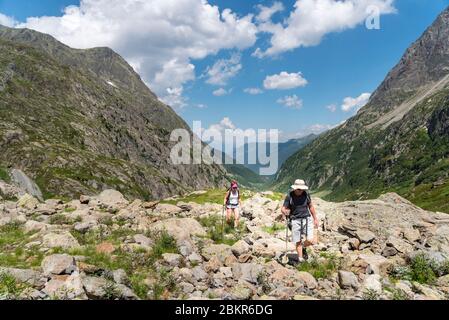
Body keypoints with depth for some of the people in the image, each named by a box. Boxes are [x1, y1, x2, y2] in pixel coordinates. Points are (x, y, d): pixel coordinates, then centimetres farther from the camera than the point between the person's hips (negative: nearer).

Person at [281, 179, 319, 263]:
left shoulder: (306, 194, 0)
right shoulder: (289, 196, -8)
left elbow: (311, 206, 13)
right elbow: (283, 209, -4)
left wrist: (315, 219, 15)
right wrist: (285, 212, -29)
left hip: (307, 219, 2)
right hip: (295, 220, -2)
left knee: (310, 241, -8)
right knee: (298, 242, 1)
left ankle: (304, 248, 25)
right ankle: (300, 258, 19)